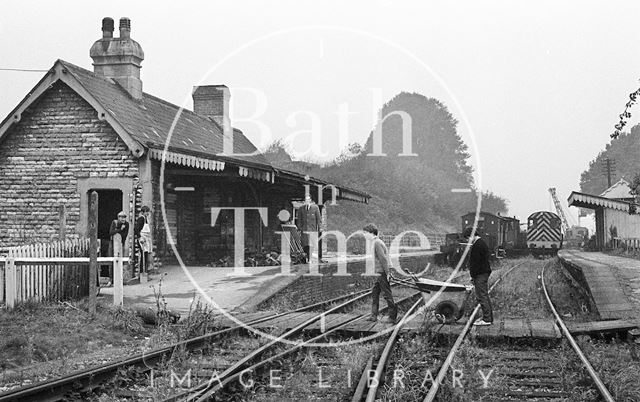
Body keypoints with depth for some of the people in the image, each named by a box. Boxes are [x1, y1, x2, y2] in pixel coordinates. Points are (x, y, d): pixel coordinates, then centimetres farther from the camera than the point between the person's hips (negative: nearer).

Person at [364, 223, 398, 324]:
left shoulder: (377, 243, -15)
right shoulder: (377, 242, 16)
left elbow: (383, 259, -20)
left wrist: (387, 273, -21)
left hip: (383, 273, -10)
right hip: (380, 273, 10)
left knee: (387, 294, -4)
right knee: (375, 292, 13)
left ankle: (392, 317, 1)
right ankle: (374, 315, 16)